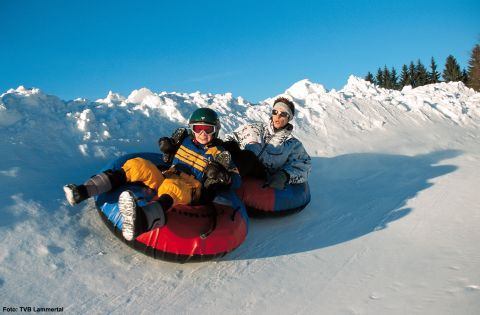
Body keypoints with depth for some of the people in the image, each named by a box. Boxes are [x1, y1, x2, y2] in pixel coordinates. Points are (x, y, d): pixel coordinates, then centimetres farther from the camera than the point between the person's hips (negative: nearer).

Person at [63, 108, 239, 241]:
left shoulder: (219, 154, 4)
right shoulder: (184, 138, 16)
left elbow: (236, 180, 2)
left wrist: (221, 175, -20)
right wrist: (166, 146, 9)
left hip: (190, 190, -6)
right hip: (166, 178, 6)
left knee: (170, 187, -41)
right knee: (137, 165, -17)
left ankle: (142, 220, -76)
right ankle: (84, 191, -26)